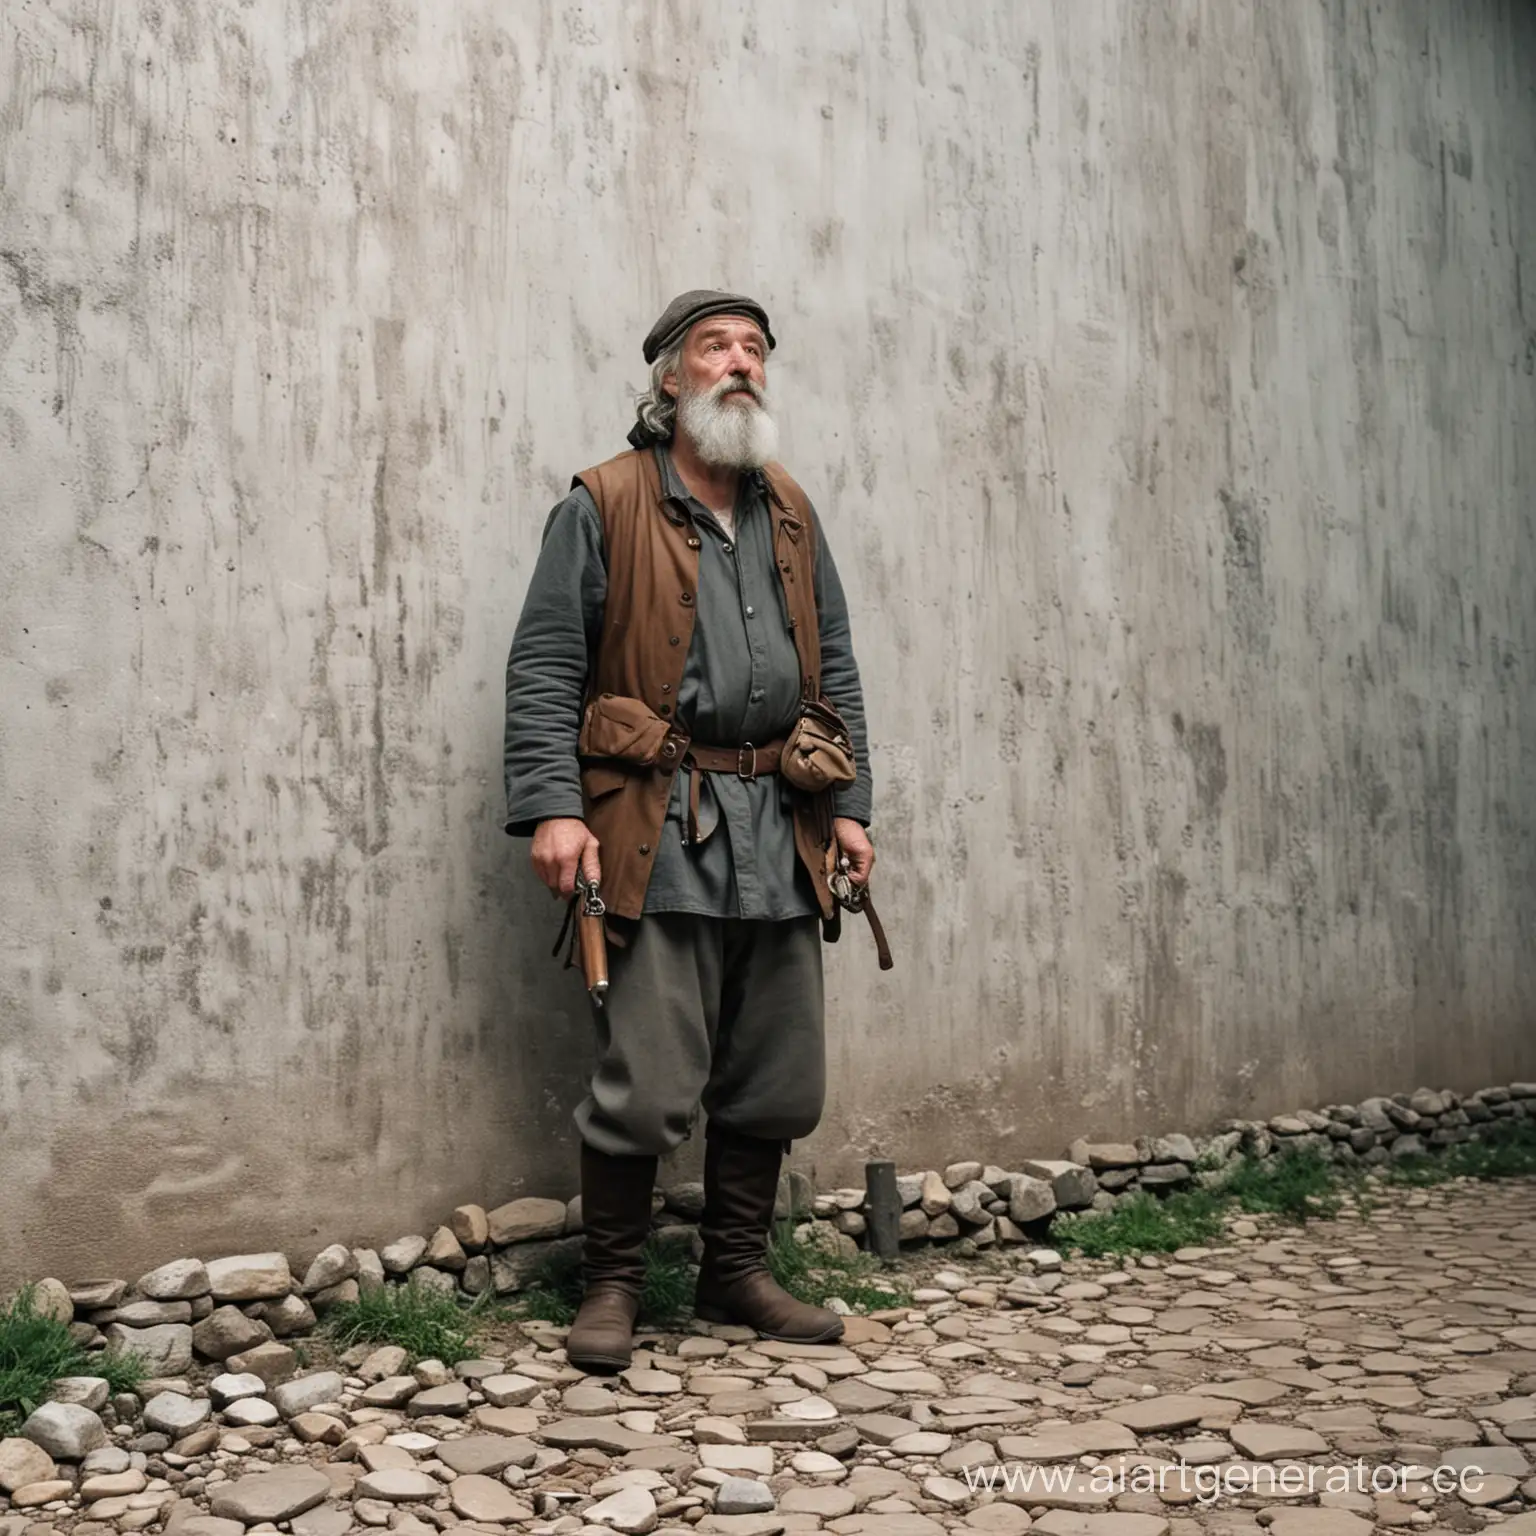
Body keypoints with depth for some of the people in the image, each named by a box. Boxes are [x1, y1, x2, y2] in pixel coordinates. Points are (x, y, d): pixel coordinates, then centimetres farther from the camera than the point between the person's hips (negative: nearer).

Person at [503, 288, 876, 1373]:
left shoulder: (790, 513, 18)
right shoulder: (605, 507, 1)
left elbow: (835, 667, 19)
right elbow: (545, 667, -3)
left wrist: (848, 806, 11)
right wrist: (552, 806, -14)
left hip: (779, 831, 6)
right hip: (659, 829, -5)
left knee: (777, 1081, 10)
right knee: (650, 1083, -6)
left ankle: (737, 1273, 27)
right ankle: (613, 1286, 13)